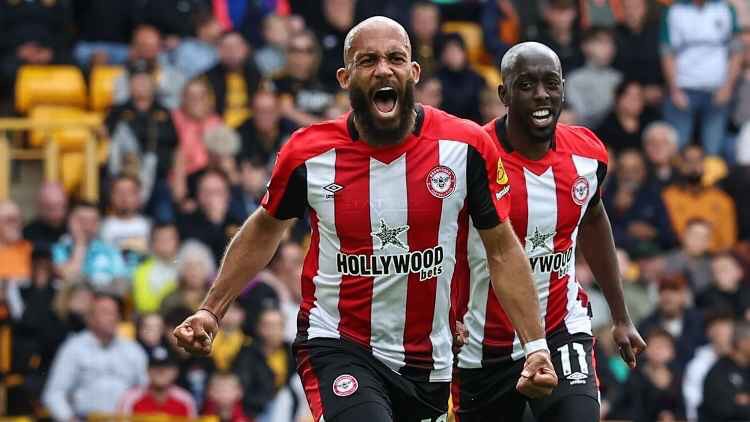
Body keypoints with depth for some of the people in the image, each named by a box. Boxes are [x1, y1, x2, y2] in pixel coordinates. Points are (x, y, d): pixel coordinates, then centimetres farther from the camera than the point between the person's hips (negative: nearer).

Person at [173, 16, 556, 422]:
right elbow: (265, 229, 13)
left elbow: (502, 250, 2)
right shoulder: (309, 154, -6)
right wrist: (211, 311, 9)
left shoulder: (466, 147, -7)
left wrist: (535, 345, -3)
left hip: (427, 364, 3)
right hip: (336, 346, -3)